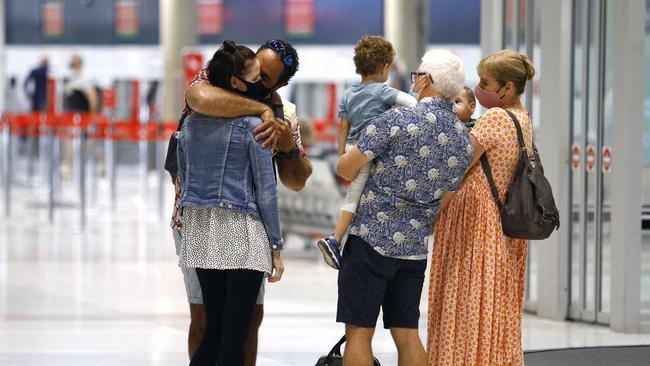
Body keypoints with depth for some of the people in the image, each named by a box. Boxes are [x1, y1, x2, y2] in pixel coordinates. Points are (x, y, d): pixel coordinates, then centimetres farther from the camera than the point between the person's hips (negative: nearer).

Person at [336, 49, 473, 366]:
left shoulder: (399, 119, -13)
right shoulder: (464, 141, 6)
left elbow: (347, 169, -10)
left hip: (371, 239, -6)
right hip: (415, 248, 6)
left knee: (359, 332, -3)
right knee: (407, 333, 11)